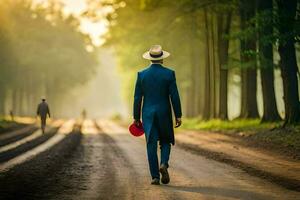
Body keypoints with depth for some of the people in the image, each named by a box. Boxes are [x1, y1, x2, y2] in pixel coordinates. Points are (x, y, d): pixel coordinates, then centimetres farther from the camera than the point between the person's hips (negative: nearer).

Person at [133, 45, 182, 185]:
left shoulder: (141, 74, -1)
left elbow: (137, 98, 0)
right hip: (164, 114, -1)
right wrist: (178, 115, -2)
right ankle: (164, 164, -11)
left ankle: (155, 176, -1)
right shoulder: (169, 73, -5)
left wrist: (136, 118, 7)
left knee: (151, 145, 3)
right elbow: (174, 96, -8)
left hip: (148, 114, 1)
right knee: (165, 142, 15)